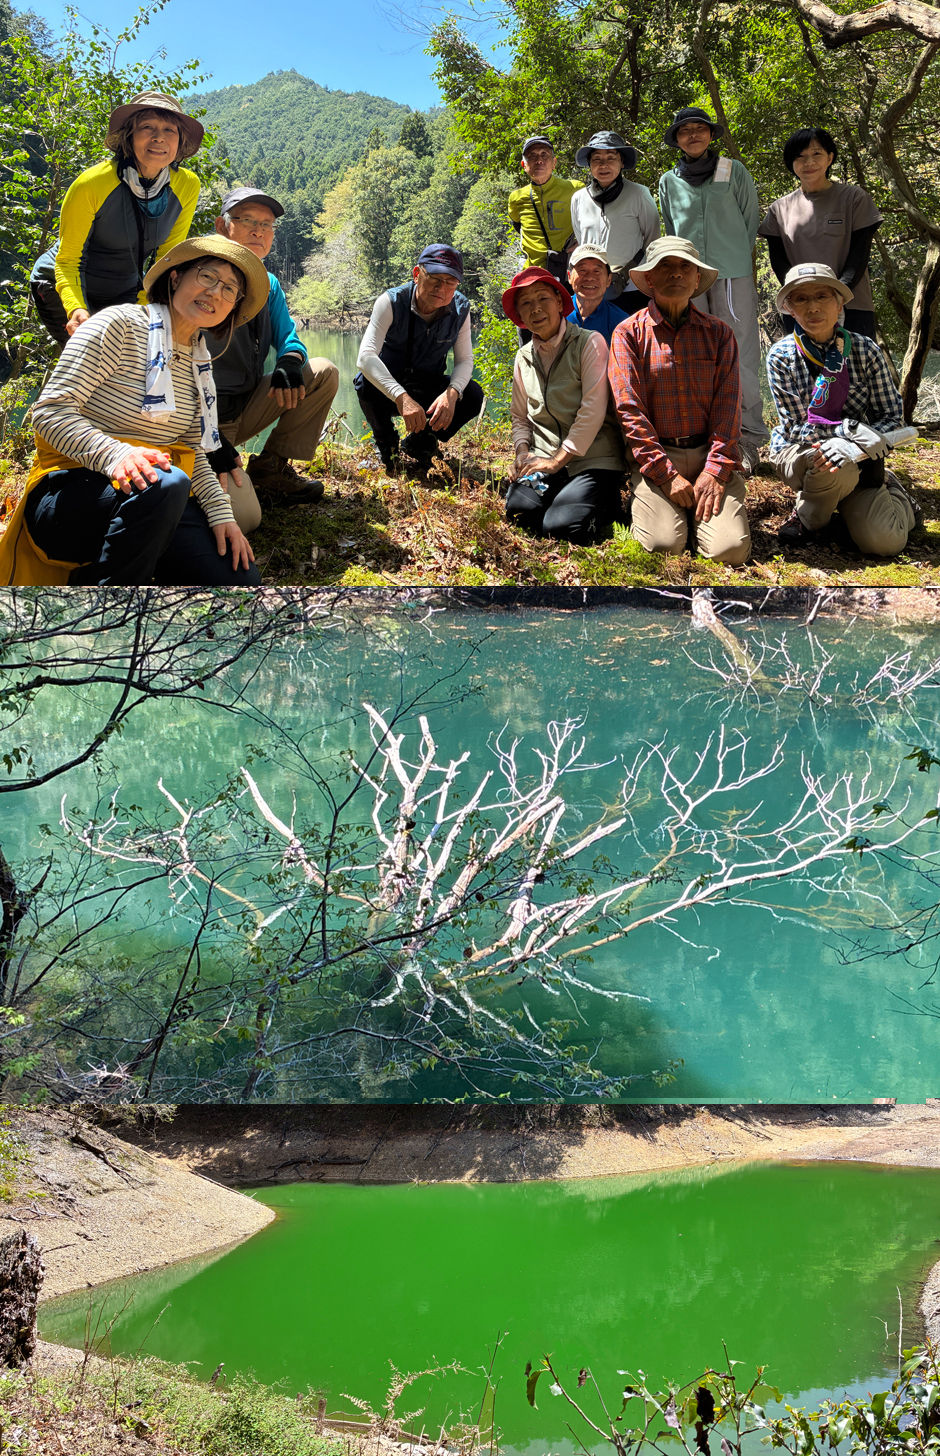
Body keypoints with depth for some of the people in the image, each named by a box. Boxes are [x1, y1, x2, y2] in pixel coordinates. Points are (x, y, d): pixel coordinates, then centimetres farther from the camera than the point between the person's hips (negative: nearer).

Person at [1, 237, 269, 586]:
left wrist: (221, 514, -3)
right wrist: (116, 456, -31)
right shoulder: (120, 325, -7)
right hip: (68, 494, -7)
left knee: (241, 578, -13)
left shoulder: (199, 365, 15)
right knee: (166, 483, -39)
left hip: (157, 505, 7)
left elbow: (194, 456, 16)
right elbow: (51, 411, -14)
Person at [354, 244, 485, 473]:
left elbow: (465, 359, -6)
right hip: (387, 391, -3)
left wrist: (451, 393, -30)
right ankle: (386, 444, -2)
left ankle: (419, 444, 4)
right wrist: (402, 398, -48)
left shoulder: (461, 309, -12)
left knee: (473, 395, -23)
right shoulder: (392, 302, -22)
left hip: (429, 393, 3)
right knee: (367, 383, -35)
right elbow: (366, 356, -33)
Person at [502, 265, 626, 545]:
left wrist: (557, 460, -14)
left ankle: (607, 503, 7)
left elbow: (593, 410, -11)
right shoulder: (524, 357, 15)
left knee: (560, 526, -25)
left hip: (592, 461, -4)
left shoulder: (589, 343, -4)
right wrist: (522, 452, -1)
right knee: (518, 509, -26)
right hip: (542, 461, 4)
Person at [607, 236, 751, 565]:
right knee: (664, 545, -23)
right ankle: (648, 507, 12)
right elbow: (630, 410, -5)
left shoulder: (718, 333, 10)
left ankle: (699, 512, 15)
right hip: (655, 458, -2)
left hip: (710, 455, 2)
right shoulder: (629, 333, 3)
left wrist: (715, 471, -11)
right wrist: (667, 475, -13)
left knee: (731, 549, -18)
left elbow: (728, 406, 3)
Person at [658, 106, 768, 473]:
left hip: (732, 276, -2)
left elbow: (751, 220, 10)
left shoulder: (734, 172, 6)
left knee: (739, 356, -6)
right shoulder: (668, 182, 12)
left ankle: (749, 438, -3)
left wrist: (744, 262, 8)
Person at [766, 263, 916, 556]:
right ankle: (809, 517, -4)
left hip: (858, 458, 2)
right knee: (834, 468, -39)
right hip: (798, 454, -2)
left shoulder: (865, 350, -8)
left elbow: (893, 416, -6)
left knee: (884, 542, -18)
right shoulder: (781, 356, -11)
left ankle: (891, 491, 19)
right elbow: (797, 429, -15)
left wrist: (857, 446, -27)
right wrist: (852, 431, -31)